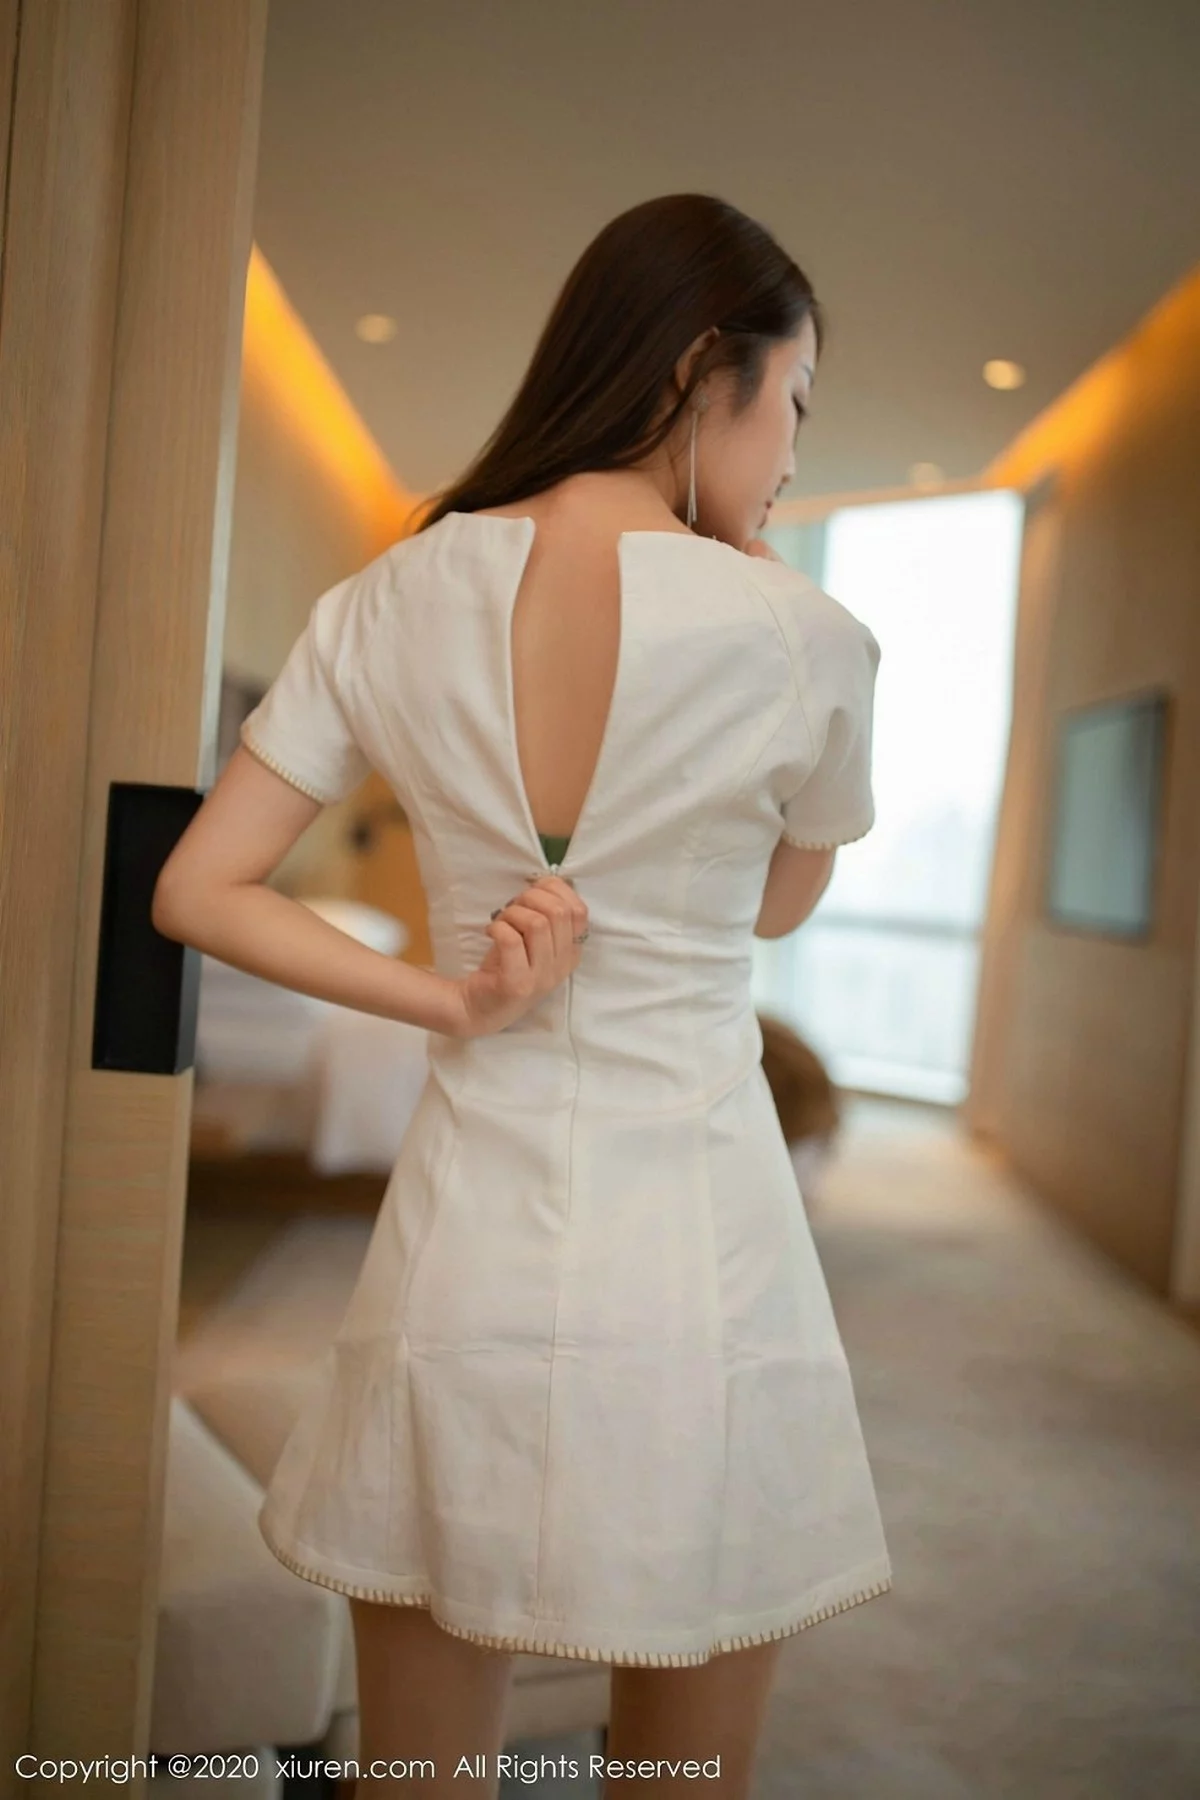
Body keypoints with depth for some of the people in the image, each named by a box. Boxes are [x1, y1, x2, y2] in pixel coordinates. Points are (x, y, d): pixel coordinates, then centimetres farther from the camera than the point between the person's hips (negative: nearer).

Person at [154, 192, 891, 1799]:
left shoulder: (394, 601, -1)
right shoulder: (803, 638, -10)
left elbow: (198, 890, -1)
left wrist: (444, 998, -3)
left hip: (461, 1248, 3)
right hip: (696, 1259, -2)